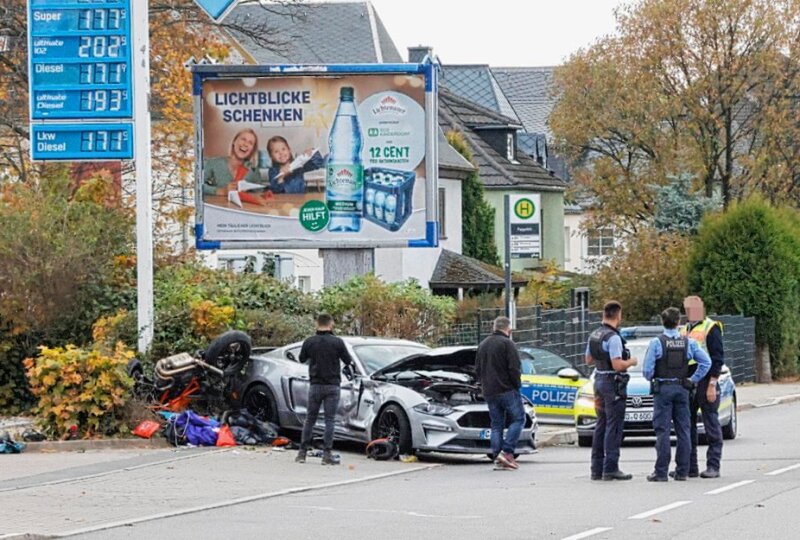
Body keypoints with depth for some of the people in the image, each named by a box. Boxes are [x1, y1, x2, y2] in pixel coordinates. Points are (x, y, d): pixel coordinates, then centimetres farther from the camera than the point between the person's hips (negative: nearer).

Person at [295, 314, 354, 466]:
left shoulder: (309, 342, -4)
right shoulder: (337, 342, -10)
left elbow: (302, 359, 11)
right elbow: (348, 361, -1)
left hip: (315, 385, 2)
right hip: (332, 385, -2)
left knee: (310, 419, 10)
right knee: (329, 420, 1)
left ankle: (302, 453, 11)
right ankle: (327, 454, -3)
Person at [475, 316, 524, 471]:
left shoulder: (483, 345, 15)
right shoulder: (507, 344, -9)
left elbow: (477, 371, 19)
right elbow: (515, 369, -14)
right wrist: (517, 385, -1)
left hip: (489, 393, 7)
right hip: (507, 389, -7)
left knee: (496, 425, 10)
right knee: (518, 419, 1)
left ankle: (497, 456, 2)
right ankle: (507, 452, -12)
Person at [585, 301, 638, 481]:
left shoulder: (593, 336, 9)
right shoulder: (613, 338, -18)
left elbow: (589, 360, 19)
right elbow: (618, 365, -23)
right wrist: (631, 362, -6)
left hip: (599, 379, 9)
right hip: (613, 383, -9)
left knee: (601, 425, 14)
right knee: (613, 426, -6)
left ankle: (597, 468, 15)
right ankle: (610, 469, -8)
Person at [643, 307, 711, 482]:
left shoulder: (657, 342, -8)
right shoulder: (688, 343, 2)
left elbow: (647, 370, -10)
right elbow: (706, 362, 1)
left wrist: (652, 379, 10)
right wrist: (693, 380, 7)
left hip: (662, 389, -3)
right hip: (682, 389, 3)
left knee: (663, 431, -3)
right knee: (683, 431, 7)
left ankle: (661, 472, -5)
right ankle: (682, 471, 8)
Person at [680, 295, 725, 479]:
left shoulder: (711, 328, -6)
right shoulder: (684, 330, 17)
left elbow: (717, 358, -10)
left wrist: (712, 385, -16)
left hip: (705, 383, -8)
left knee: (711, 427, -3)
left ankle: (713, 466, -2)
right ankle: (690, 467, 13)